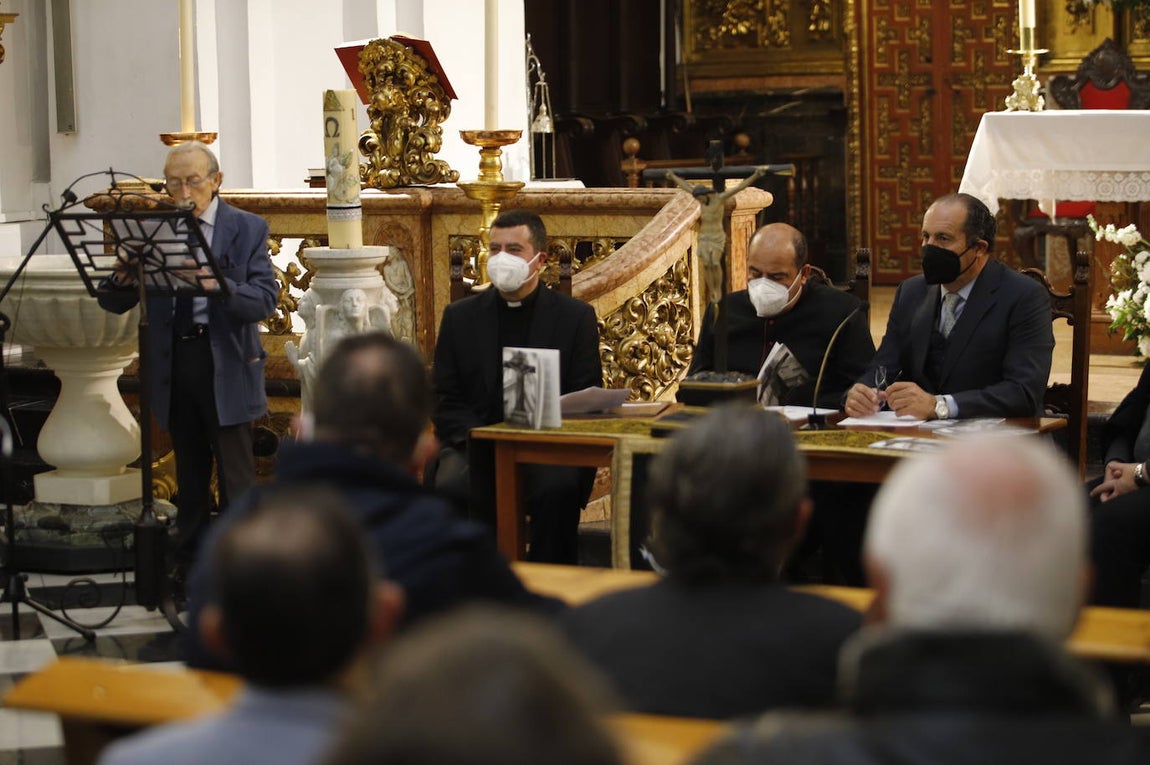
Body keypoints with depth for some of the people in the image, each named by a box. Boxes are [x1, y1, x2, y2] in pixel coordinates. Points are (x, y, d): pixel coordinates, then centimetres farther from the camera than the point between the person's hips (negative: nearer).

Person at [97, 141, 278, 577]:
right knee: (189, 474, 14)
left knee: (235, 475, -1)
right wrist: (121, 281, -21)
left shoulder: (247, 229, -1)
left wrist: (218, 286, -30)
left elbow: (265, 300, -12)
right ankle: (189, 566, 23)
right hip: (173, 363, 3)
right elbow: (112, 304, 3)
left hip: (225, 365, -3)